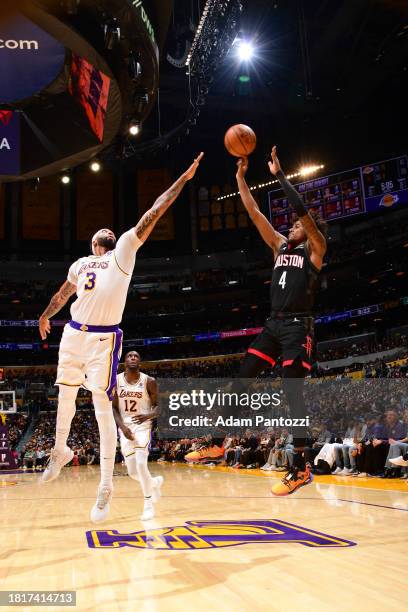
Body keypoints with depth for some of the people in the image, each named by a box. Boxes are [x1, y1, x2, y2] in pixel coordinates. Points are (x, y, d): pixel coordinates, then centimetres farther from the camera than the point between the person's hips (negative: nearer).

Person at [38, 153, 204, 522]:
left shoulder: (124, 252, 5)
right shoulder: (80, 264, 18)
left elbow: (154, 213, -1)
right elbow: (64, 293, 35)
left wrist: (183, 178, -5)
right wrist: (46, 315, 48)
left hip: (105, 339, -5)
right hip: (74, 334, 5)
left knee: (102, 404, -9)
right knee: (66, 396, 17)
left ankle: (106, 487, -3)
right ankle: (60, 451, 43)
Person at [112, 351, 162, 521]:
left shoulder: (149, 381, -9)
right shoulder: (116, 381, -3)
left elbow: (158, 406, -4)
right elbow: (113, 408, 1)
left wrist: (148, 415, -25)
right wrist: (122, 426, -13)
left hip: (143, 426, -3)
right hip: (125, 427, 3)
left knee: (141, 463, -20)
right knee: (132, 472, 4)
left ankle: (149, 504, -1)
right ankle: (154, 482, 37)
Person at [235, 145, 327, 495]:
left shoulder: (315, 249, -1)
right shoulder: (280, 246, 17)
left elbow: (302, 210, -15)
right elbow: (255, 213, 13)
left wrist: (279, 174, -10)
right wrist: (241, 176, 9)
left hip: (298, 326, -7)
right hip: (274, 323, 7)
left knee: (292, 391, -10)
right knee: (243, 379, 3)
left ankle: (301, 468, -3)